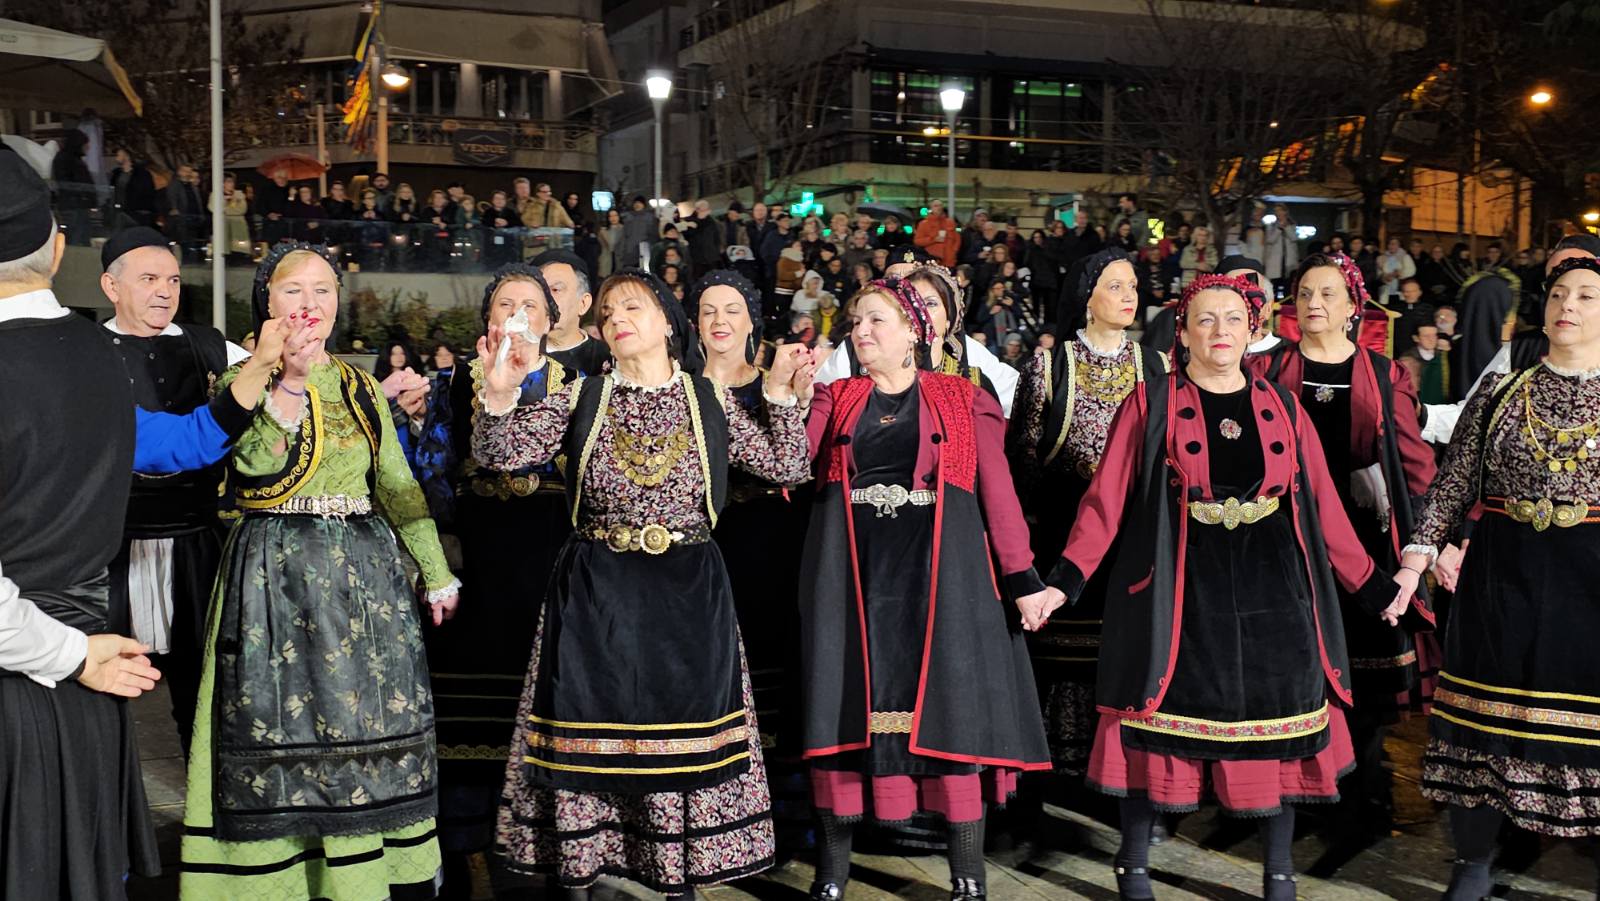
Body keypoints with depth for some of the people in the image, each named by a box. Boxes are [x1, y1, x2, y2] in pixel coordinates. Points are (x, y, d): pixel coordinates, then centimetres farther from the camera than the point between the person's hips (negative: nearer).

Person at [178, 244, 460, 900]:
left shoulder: (360, 387, 11)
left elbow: (397, 484, 14)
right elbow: (254, 470, -10)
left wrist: (437, 574, 12)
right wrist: (290, 383, -17)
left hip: (363, 573, 3)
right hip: (274, 576, -3)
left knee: (366, 724, 4)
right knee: (280, 728, -1)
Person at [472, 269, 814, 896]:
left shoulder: (709, 399, 6)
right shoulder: (581, 399, 5)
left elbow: (786, 468, 6)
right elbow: (497, 454, -3)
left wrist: (782, 395, -3)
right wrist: (500, 393, -20)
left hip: (688, 595, 0)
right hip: (594, 595, 0)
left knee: (686, 736, 4)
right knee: (589, 737, 3)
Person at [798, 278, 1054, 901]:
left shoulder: (962, 401, 8)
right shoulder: (835, 400, 14)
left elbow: (996, 490, 1)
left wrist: (1021, 580, -6)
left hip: (940, 573, -2)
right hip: (853, 575, 2)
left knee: (949, 709, -3)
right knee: (848, 709, 2)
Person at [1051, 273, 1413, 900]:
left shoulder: (1282, 407, 10)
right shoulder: (1152, 403, 1)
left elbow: (1323, 506, 10)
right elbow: (1106, 498, -5)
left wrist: (1371, 587, 7)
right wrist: (1065, 581, -15)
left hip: (1271, 590, 3)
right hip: (1180, 590, -2)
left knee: (1277, 725, 4)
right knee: (1160, 720, 2)